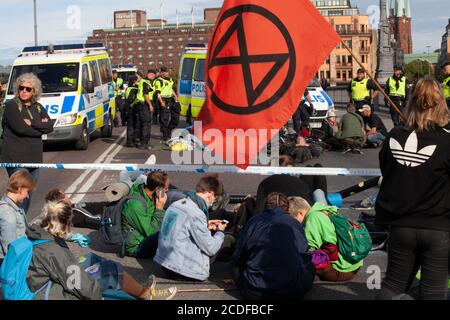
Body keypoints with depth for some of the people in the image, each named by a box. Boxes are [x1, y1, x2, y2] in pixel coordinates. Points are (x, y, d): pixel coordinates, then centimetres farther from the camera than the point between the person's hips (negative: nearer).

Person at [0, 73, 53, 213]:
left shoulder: (38, 107, 13)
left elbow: (50, 126, 1)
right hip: (16, 158, -6)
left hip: (34, 158, 6)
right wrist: (40, 127, -7)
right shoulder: (12, 106, -5)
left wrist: (32, 123, -13)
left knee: (29, 194, 13)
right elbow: (20, 128, -18)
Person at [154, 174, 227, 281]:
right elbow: (210, 249, -13)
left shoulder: (176, 204, 5)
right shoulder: (196, 214, -19)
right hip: (182, 270, -9)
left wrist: (206, 226, 19)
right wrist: (220, 232, 5)